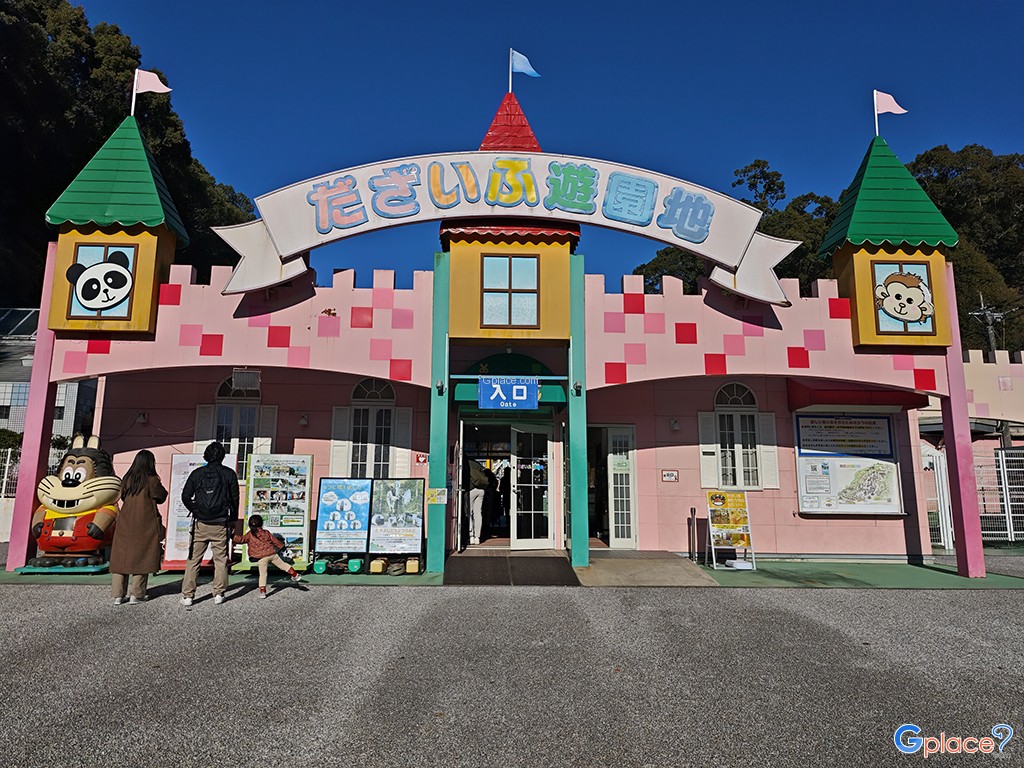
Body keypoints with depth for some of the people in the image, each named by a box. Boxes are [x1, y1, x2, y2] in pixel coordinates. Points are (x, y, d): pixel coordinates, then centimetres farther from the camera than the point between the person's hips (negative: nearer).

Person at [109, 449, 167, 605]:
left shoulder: (127, 479, 4)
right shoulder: (151, 480, -10)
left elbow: (123, 496, 14)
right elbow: (161, 497, 0)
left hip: (125, 523, 4)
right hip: (145, 525, -4)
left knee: (121, 557, 9)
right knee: (141, 557, 4)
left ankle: (118, 595, 11)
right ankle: (136, 595, 5)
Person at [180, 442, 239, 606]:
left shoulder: (197, 473, 2)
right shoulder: (229, 474, 0)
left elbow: (185, 496, 3)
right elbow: (235, 499, 3)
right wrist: (233, 521, 13)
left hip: (200, 524, 1)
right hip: (221, 525, -1)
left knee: (193, 560, 8)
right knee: (221, 560, 7)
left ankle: (187, 595, 8)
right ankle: (218, 595, 7)